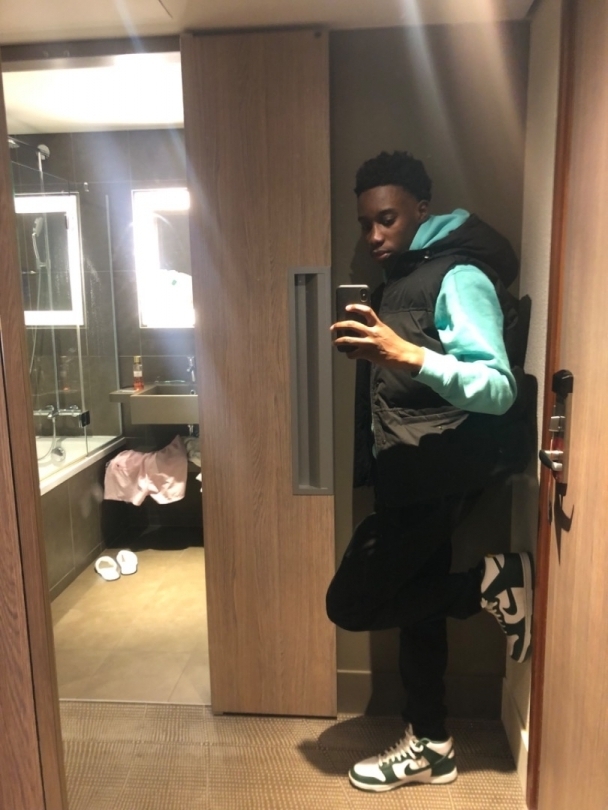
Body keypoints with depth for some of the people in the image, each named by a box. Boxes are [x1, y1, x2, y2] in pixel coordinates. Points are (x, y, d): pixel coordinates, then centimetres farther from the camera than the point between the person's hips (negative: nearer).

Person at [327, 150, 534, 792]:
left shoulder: (458, 278, -14)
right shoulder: (396, 281, 13)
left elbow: (500, 389, -26)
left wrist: (406, 355, -39)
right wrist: (370, 352, 1)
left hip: (438, 477, -9)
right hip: (408, 476, 9)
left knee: (351, 602, -5)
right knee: (413, 605, 16)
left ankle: (492, 581, 5)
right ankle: (429, 746, 33)